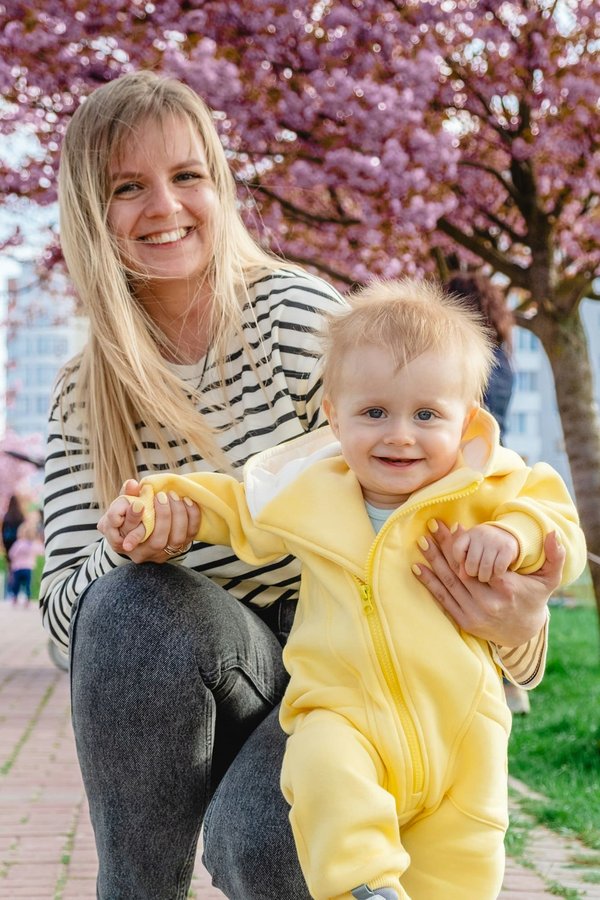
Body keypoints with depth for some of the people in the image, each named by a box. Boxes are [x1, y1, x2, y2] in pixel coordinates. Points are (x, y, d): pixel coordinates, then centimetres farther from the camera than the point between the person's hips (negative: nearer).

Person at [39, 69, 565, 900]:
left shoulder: (300, 316, -12)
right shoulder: (84, 402, 1)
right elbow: (65, 604, -5)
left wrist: (517, 620, -37)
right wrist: (129, 553, -29)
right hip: (200, 702, 3)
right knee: (134, 601, -29)